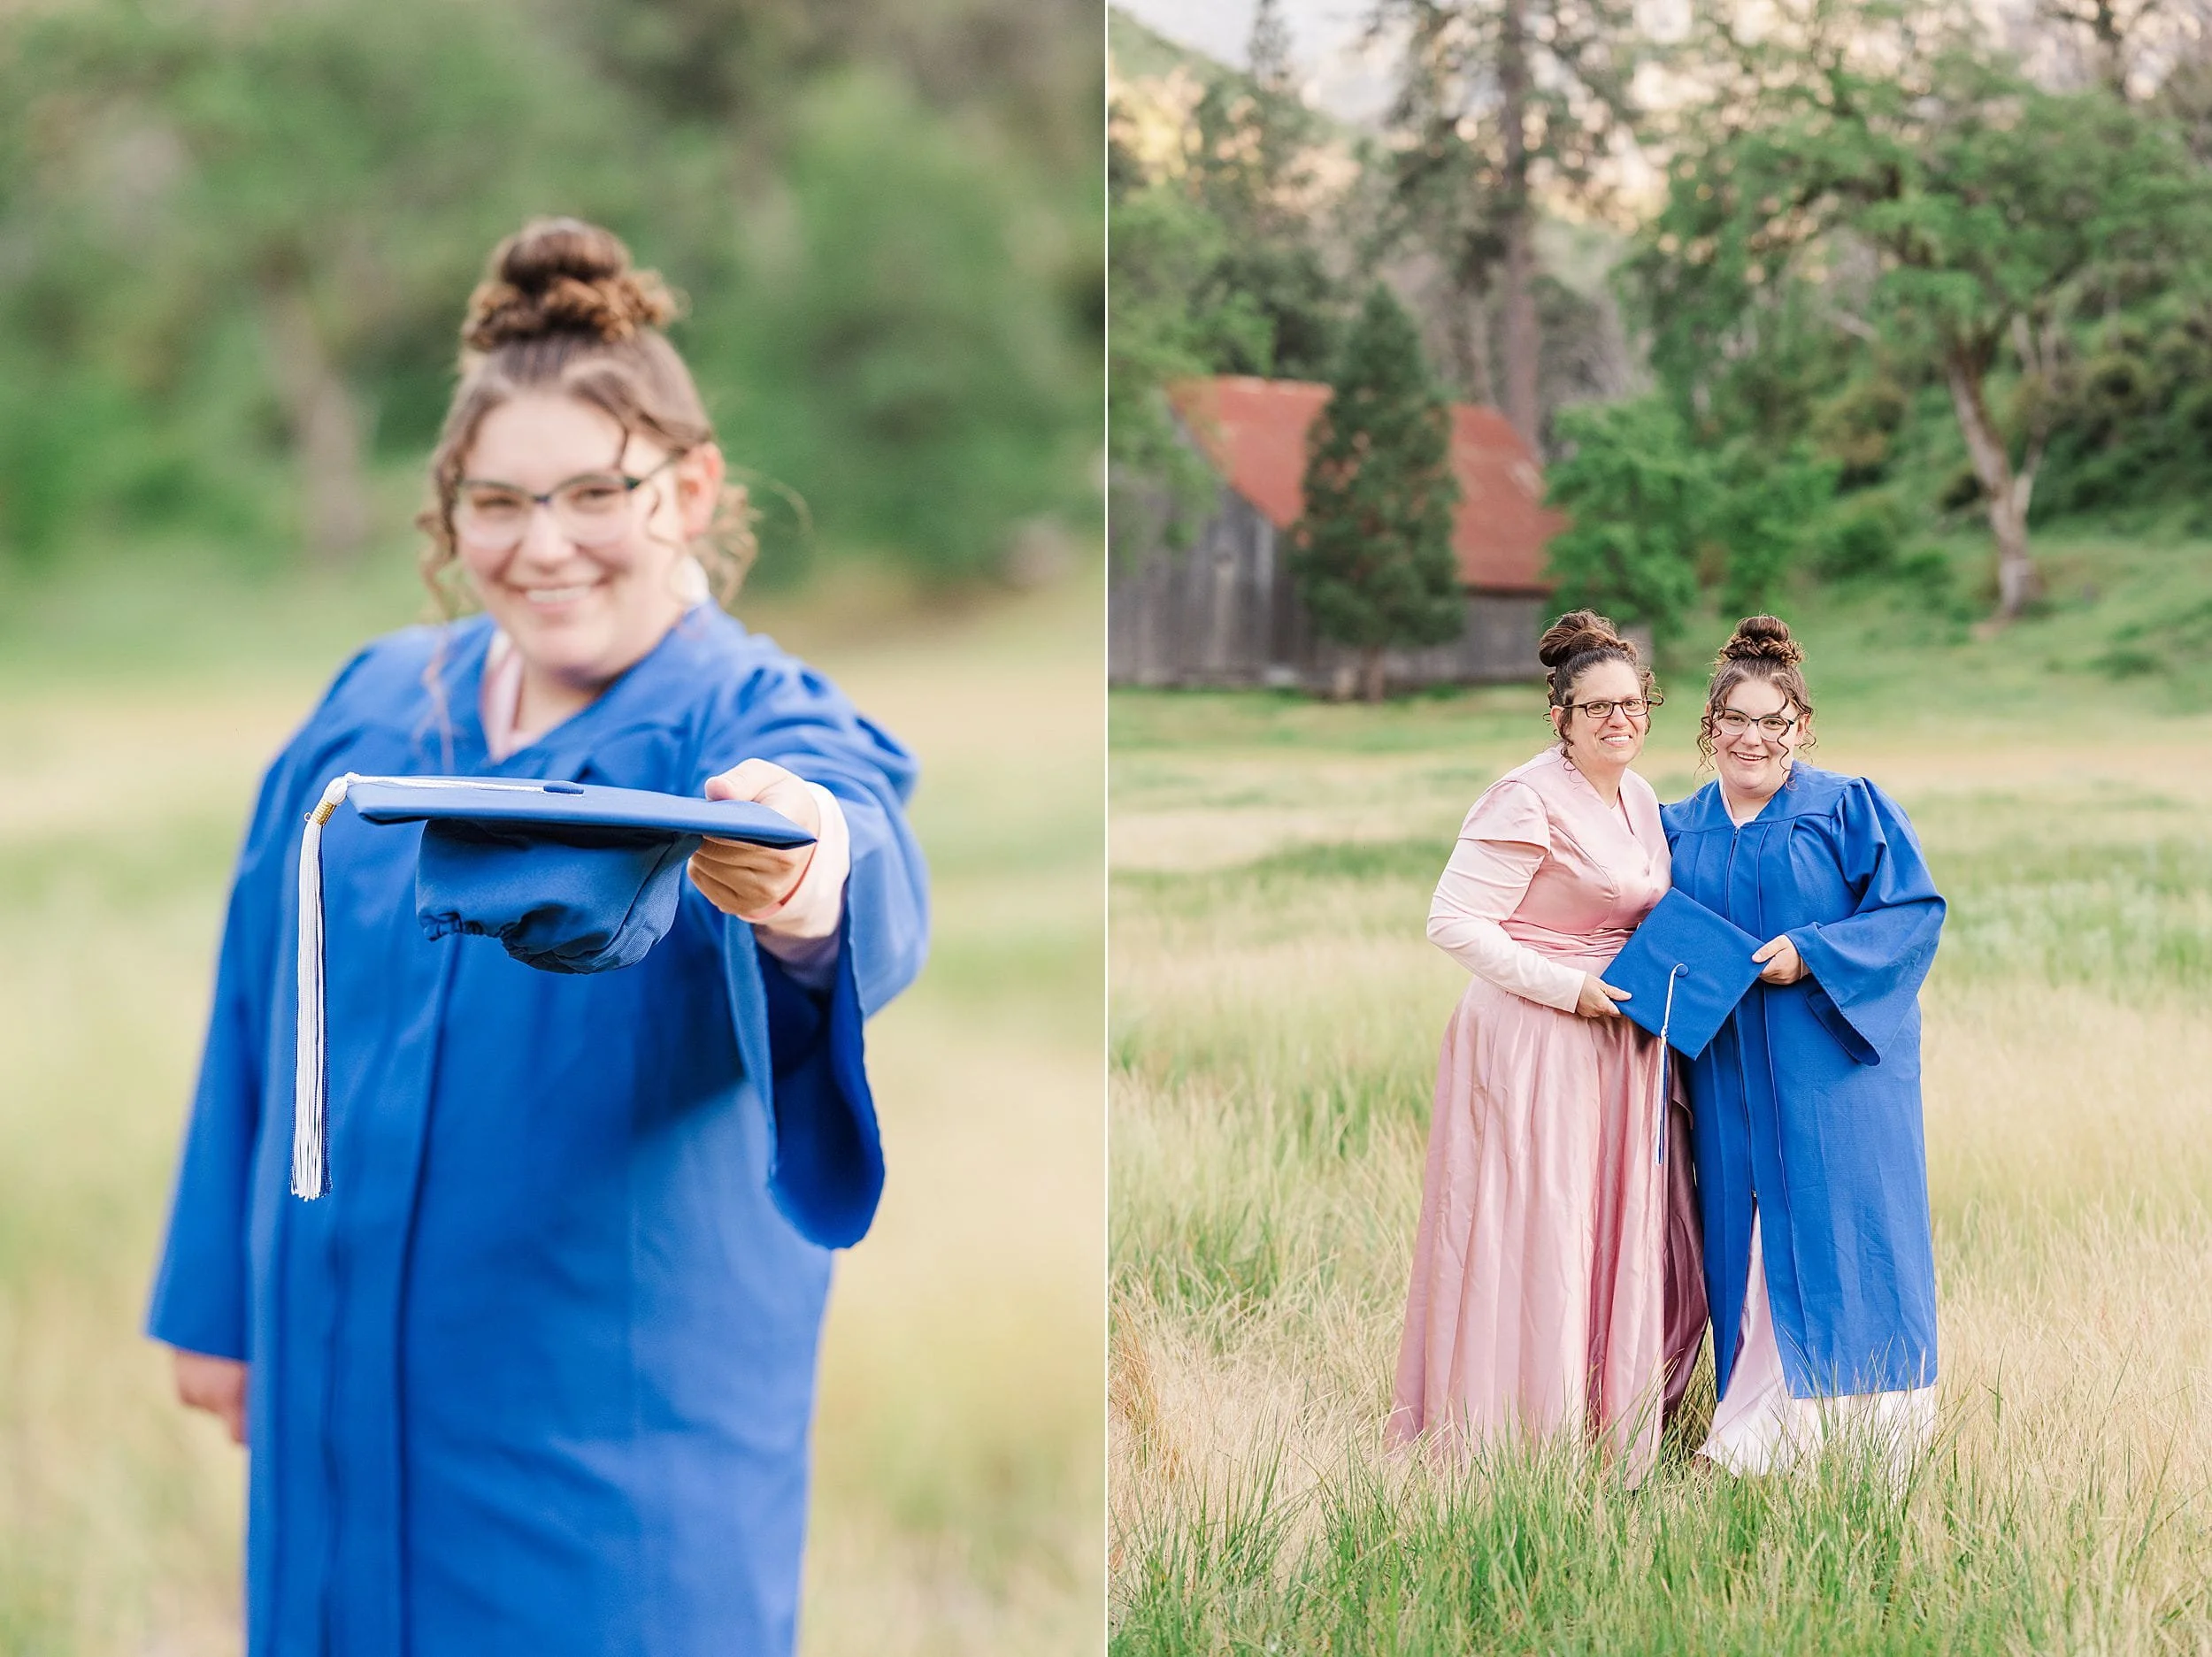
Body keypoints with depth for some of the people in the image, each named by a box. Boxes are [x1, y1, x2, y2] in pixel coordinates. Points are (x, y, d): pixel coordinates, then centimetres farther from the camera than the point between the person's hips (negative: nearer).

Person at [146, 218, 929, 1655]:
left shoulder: (759, 734, -11)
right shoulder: (371, 711, 5)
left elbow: (869, 911, -36)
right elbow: (260, 1011, 14)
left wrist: (803, 894, -60)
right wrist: (217, 1301, 16)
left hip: (617, 1437, -4)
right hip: (347, 1400, 5)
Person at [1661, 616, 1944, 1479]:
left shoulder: (1852, 809, 1)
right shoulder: (1679, 828, 13)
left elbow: (1914, 912, -6)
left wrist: (1811, 953, -16)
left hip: (1835, 1069, -4)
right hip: (1727, 1076, 4)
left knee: (1839, 1236, -6)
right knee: (1745, 1243, 2)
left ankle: (1859, 1437, -1)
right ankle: (1758, 1435, 7)